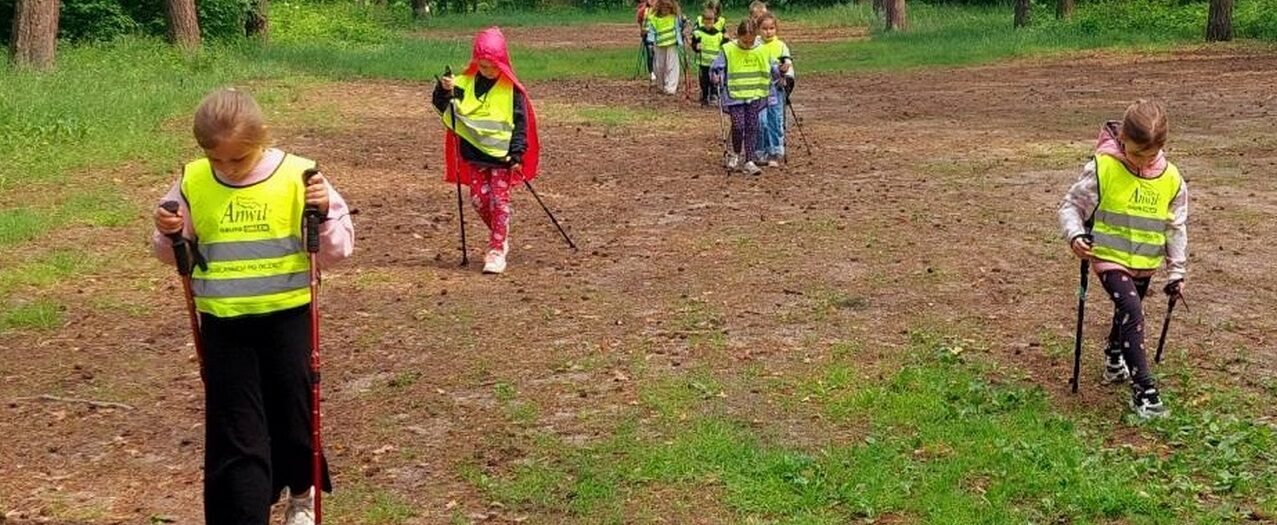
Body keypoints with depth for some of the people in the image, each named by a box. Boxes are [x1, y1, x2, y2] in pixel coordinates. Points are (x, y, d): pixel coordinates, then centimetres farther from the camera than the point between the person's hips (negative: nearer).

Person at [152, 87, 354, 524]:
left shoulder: (297, 177, -9)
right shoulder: (193, 183, -2)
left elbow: (337, 251, -6)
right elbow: (174, 254, 10)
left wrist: (324, 215, -24)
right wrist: (168, 234, -11)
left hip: (286, 319, -1)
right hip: (223, 326, 1)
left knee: (292, 415, 14)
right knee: (233, 436, 2)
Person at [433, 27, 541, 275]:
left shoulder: (511, 89, -8)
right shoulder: (465, 83, 1)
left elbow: (521, 122, -6)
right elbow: (442, 106, -2)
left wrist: (517, 153, -13)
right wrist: (444, 90, -23)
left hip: (502, 154, -4)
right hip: (475, 153, 4)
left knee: (499, 200, -2)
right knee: (478, 198, 5)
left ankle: (497, 250, 2)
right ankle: (500, 237, 26)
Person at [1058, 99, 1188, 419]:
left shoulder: (1171, 180, -5)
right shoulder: (1103, 169, -16)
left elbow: (1176, 227, 5)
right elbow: (1071, 206, -8)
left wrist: (1176, 271, 4)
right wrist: (1075, 235, -27)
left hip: (1146, 263, 5)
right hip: (1110, 258, -5)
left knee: (1127, 313, 23)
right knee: (1132, 310, -23)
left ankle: (1115, 361, 51)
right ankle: (1143, 389, -22)